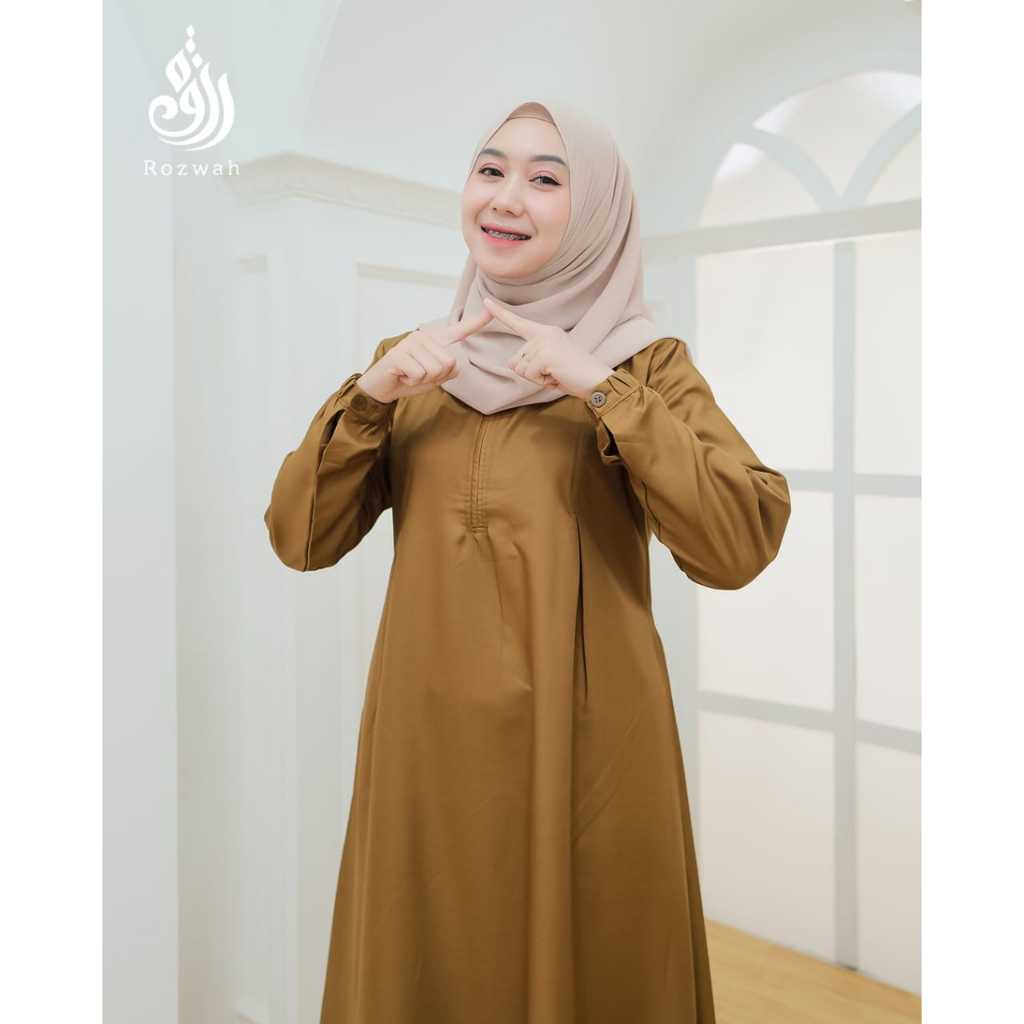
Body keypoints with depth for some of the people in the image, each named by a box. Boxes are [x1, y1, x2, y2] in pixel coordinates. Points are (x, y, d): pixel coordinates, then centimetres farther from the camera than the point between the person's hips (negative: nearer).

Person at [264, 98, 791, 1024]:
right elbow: (300, 540, 1)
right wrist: (368, 399, -12)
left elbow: (742, 547, -16)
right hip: (429, 745, 3)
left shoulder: (647, 363, -3)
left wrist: (606, 394, -21)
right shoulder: (411, 361, 7)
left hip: (584, 748, -2)